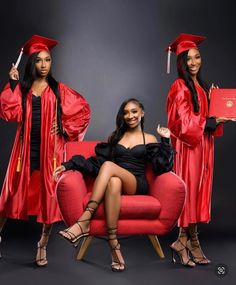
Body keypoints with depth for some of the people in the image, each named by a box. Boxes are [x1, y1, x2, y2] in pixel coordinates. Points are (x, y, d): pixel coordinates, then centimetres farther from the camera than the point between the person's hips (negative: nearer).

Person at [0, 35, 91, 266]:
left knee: (49, 195, 1)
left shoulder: (59, 90, 7)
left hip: (50, 149, 0)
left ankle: (43, 245, 14)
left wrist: (66, 129, 2)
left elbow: (83, 110, 9)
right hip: (27, 148, 1)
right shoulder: (21, 88, 9)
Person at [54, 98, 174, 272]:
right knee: (113, 182, -38)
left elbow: (163, 167, 4)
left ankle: (84, 222, -40)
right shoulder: (115, 137, 22)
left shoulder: (149, 139, 15)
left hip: (137, 185, -2)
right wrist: (69, 165, -2)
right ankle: (114, 245, -43)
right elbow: (97, 161, 11)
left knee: (108, 165, -32)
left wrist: (165, 141, -3)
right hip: (116, 181, 2)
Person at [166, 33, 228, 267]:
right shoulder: (180, 87, -8)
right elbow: (184, 122, -15)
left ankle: (185, 241, 13)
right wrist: (213, 121, -18)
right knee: (189, 190, -5)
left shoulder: (202, 86, 16)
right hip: (188, 145, -8)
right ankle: (190, 241, 5)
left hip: (203, 144, 8)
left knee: (199, 192, 7)